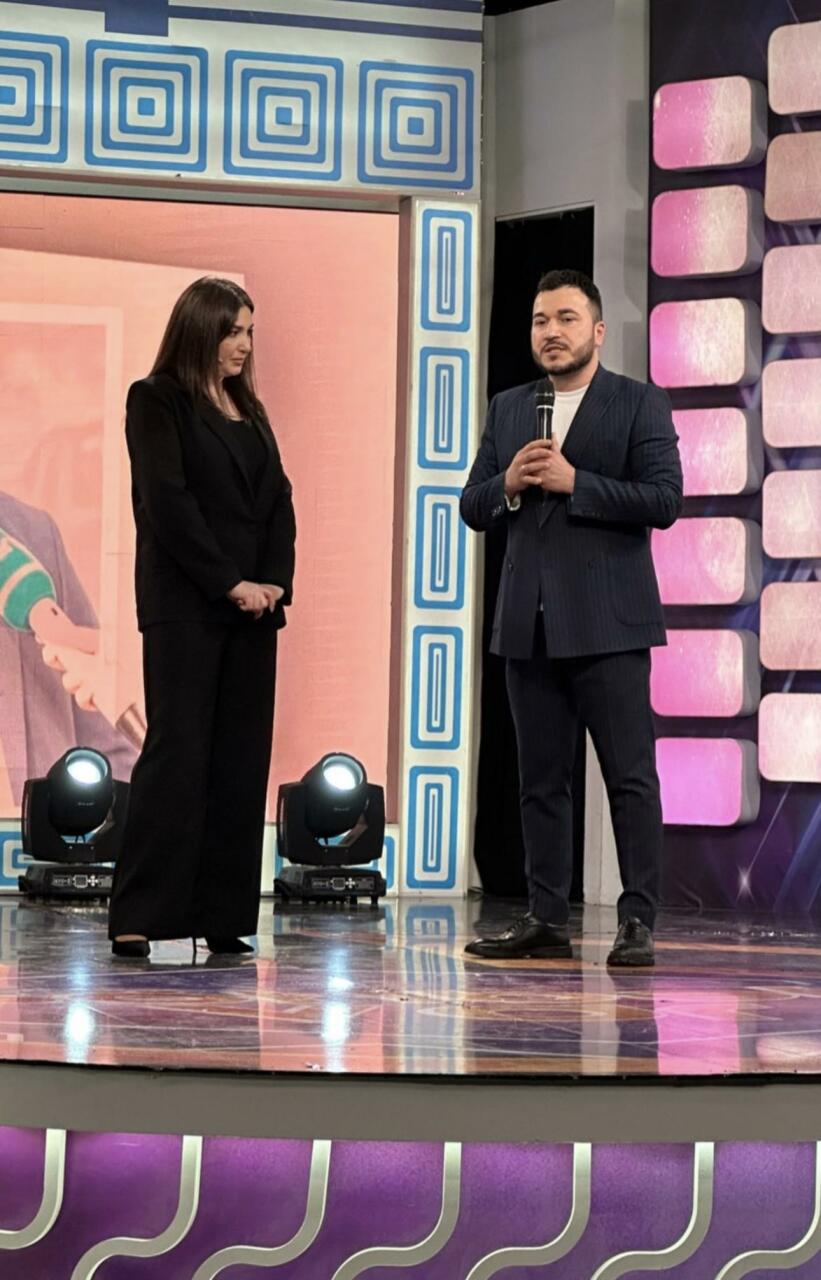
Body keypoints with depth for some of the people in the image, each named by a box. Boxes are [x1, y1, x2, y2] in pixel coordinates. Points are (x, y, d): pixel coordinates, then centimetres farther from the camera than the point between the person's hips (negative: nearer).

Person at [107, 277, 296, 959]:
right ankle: (140, 917, -8)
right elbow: (167, 502, -10)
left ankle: (222, 916, 5)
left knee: (243, 757, 2)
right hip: (185, 604, -6)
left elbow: (278, 502, 13)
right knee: (177, 749, -10)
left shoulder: (249, 410, 19)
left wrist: (275, 583, -3)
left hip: (252, 602, 7)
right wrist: (230, 583, -13)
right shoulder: (156, 400, -1)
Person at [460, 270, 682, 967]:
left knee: (631, 778, -5)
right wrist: (509, 483, -8)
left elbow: (664, 500, -10)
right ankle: (547, 918, 15)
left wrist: (573, 482, -16)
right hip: (529, 623, 5)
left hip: (608, 622, -5)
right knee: (541, 780, 9)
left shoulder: (640, 404, 0)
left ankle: (639, 922, -2)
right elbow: (472, 508, 13)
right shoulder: (508, 409, 15)